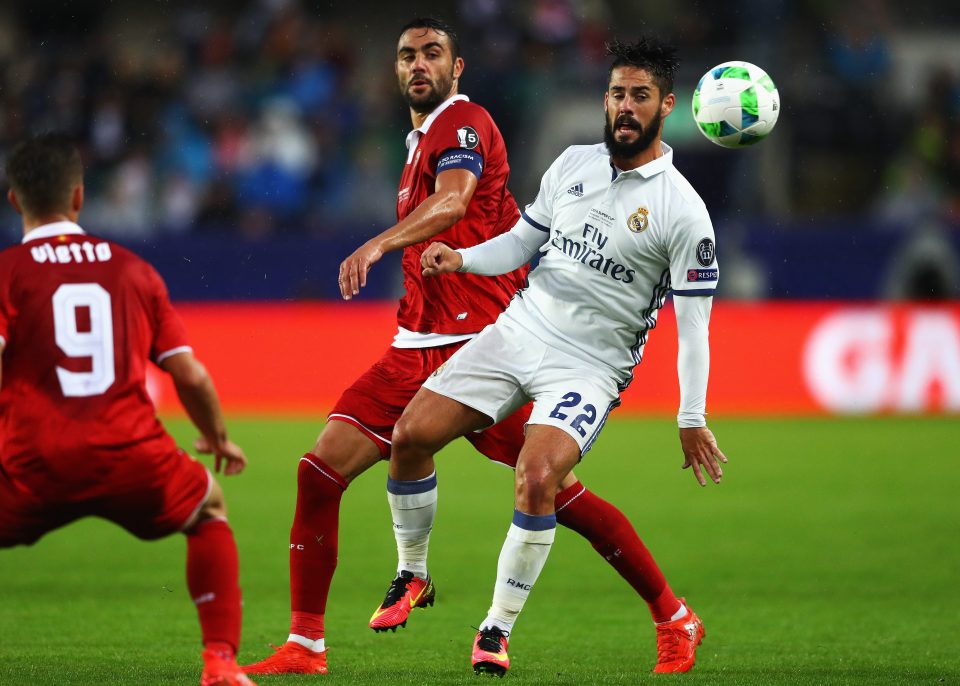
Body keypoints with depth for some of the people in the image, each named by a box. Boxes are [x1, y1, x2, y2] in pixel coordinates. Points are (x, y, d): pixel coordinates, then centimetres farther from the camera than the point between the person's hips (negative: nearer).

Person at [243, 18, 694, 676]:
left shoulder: (463, 122, -8)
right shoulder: (420, 140, 20)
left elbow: (452, 203, -29)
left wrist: (379, 244, -45)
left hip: (483, 346, -8)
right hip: (418, 347, 8)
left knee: (557, 490, -12)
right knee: (321, 471, -5)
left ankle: (673, 615, 2)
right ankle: (305, 646, 0)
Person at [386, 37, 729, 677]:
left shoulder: (682, 209, -9)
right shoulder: (573, 163, 7)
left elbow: (694, 319, -8)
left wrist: (692, 418, -12)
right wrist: (463, 259, -3)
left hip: (591, 366, -5)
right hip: (519, 330, 5)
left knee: (537, 479, -28)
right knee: (411, 435, -8)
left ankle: (497, 629, -12)